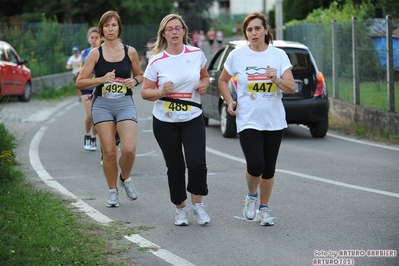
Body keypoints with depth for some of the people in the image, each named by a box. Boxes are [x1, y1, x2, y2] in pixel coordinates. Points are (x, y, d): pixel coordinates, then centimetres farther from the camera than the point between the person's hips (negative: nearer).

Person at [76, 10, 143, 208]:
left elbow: (140, 75, 18)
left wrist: (135, 81, -5)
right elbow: (80, 82, -1)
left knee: (129, 149, -14)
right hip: (102, 105, 0)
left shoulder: (130, 51, 3)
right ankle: (113, 192, 17)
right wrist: (101, 79, -15)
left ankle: (125, 179, 17)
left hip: (125, 104, 0)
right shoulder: (96, 53, -1)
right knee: (109, 152, -1)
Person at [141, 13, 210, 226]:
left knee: (197, 163, -14)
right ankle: (181, 208, 24)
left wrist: (204, 84, -5)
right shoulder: (157, 61, -7)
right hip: (165, 122, -1)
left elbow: (204, 76, 17)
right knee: (175, 167, 5)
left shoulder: (197, 54, -1)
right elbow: (145, 92, -2)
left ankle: (198, 203, 11)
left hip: (193, 119, 1)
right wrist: (161, 92, -21)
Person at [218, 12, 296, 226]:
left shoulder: (279, 55, -2)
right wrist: (230, 102, 0)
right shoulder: (237, 56, -3)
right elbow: (223, 81, 13)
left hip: (274, 121, 2)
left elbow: (292, 88, -5)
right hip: (248, 121, -2)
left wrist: (277, 80, -24)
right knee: (255, 165, -17)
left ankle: (264, 209, 28)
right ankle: (251, 196, 14)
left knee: (268, 169, 8)